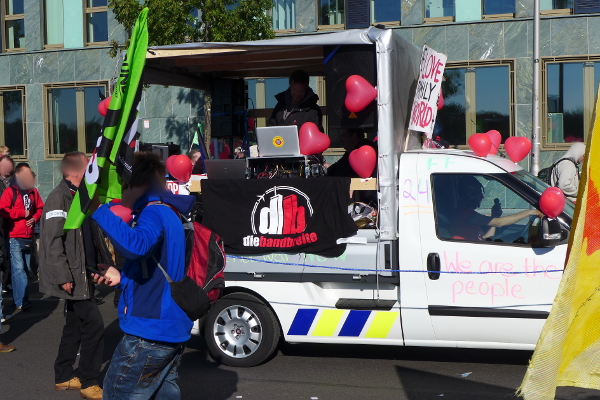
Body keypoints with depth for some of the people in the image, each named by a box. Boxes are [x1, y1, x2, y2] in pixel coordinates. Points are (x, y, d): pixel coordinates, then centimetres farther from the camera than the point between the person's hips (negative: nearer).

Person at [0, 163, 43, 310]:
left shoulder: (33, 191, 11)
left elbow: (40, 208, 18)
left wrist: (35, 218, -1)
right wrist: (22, 213, -12)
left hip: (29, 237, 6)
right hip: (15, 238, -6)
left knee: (26, 268, 10)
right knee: (18, 269, -11)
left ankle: (19, 298, 20)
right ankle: (22, 301, -12)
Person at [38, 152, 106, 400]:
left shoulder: (77, 197, 14)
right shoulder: (59, 198, -16)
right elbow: (53, 242, -22)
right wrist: (63, 277, -24)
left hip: (80, 275, 10)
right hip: (70, 277, -10)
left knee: (75, 326, 16)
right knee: (93, 325, -9)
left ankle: (63, 377, 27)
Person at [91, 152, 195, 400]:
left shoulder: (153, 214, -15)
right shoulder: (168, 214, 16)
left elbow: (135, 245, -39)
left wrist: (99, 209, -34)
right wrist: (122, 278, 15)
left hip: (149, 332, -10)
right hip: (173, 331, 10)